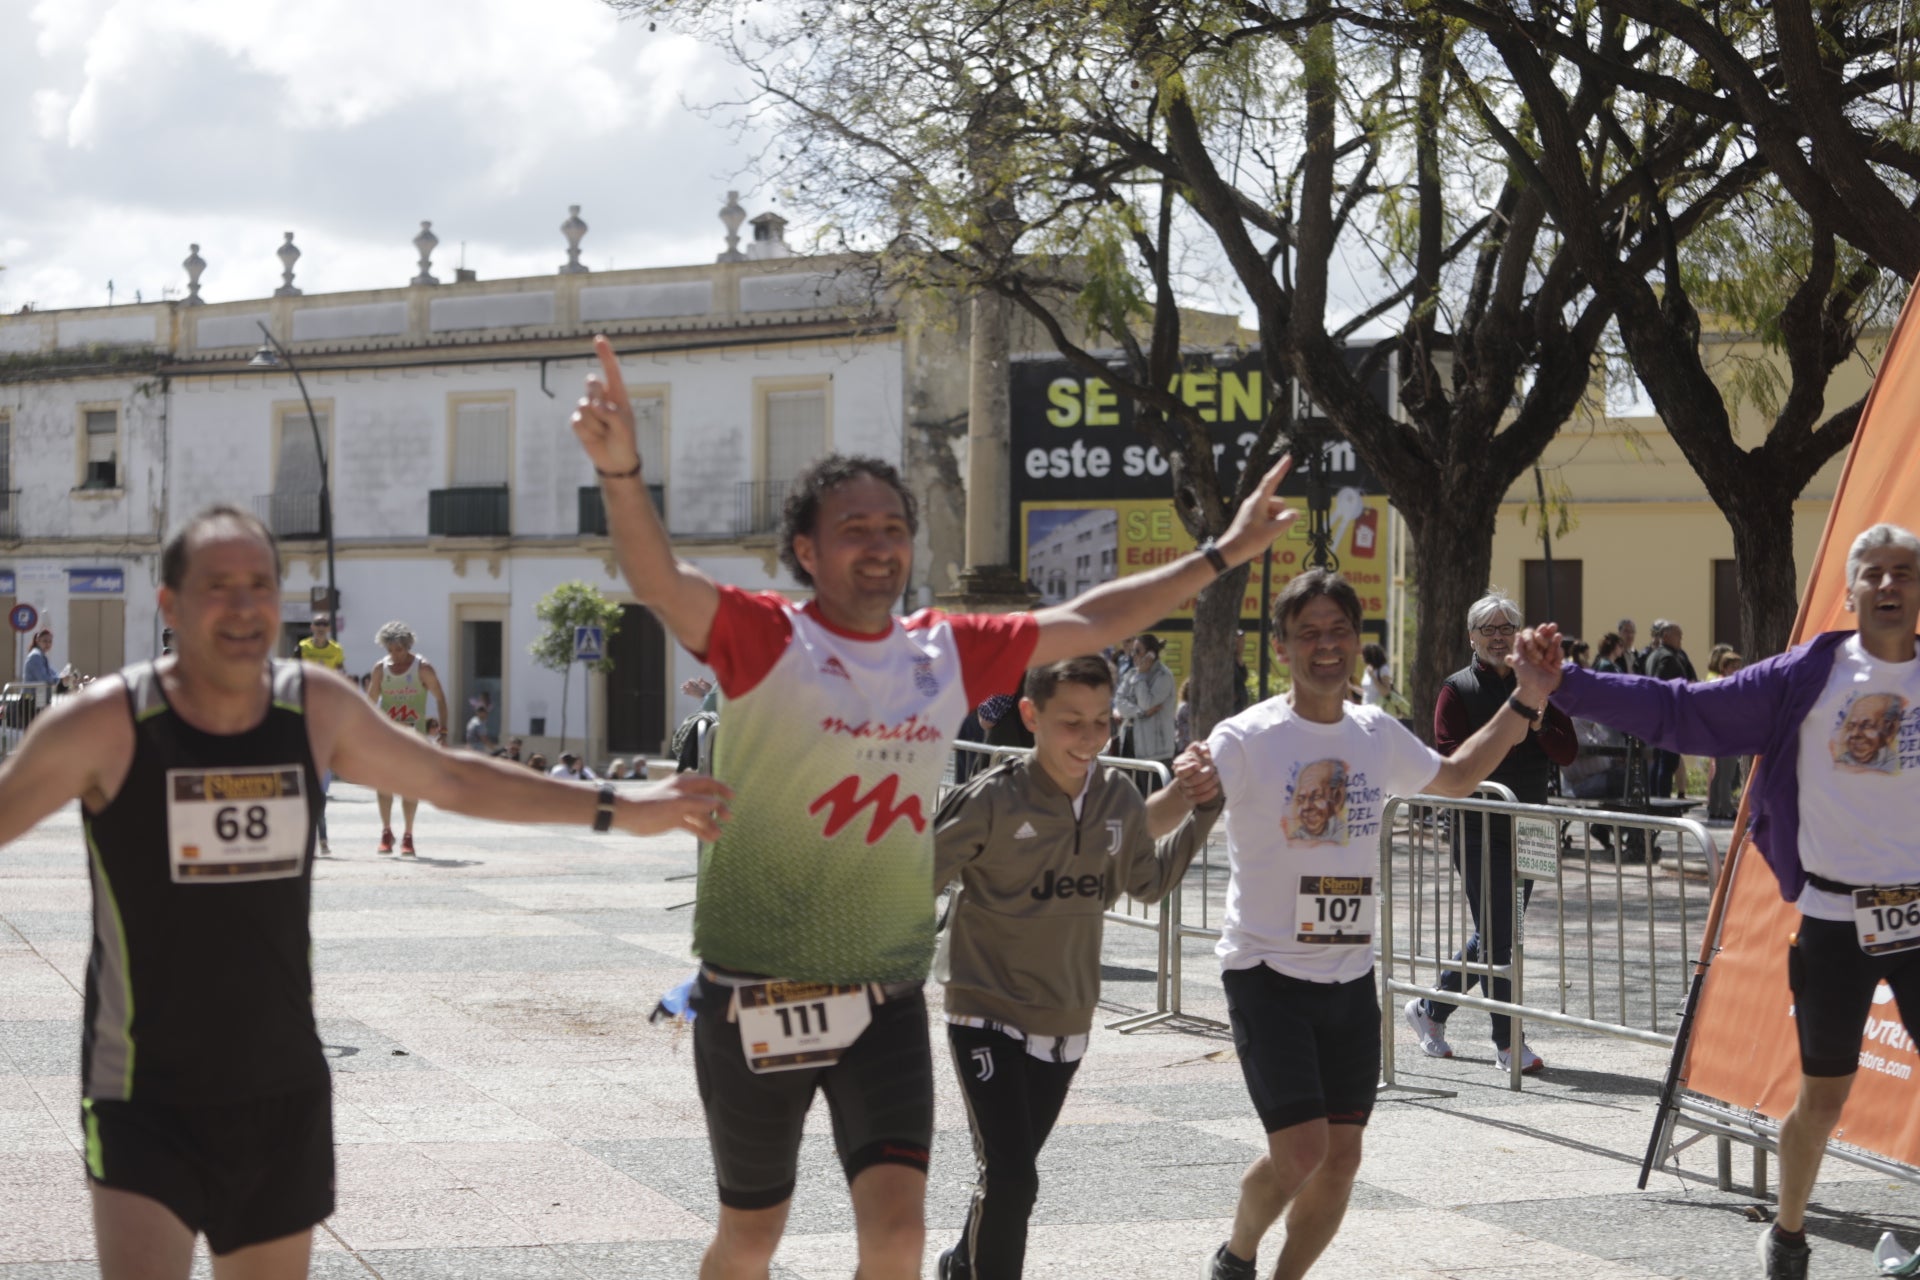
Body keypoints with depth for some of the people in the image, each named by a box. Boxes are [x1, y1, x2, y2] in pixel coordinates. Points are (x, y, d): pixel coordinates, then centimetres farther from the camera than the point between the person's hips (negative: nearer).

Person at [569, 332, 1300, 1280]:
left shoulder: (947, 653, 5)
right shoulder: (766, 641, -10)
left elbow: (1089, 623, 15)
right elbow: (660, 582, -28)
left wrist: (1223, 555, 18)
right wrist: (621, 473, -47)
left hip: (887, 999, 3)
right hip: (757, 996, -3)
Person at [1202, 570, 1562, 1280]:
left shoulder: (1378, 735, 6)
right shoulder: (1245, 740, -12)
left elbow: (1453, 776, 26)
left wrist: (1526, 701, 18)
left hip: (1350, 976, 5)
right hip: (1269, 974, -5)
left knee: (1341, 1157, 5)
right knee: (1300, 1149, -13)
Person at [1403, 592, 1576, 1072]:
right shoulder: (1457, 690, -2)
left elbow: (1568, 752, 5)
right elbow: (1452, 759, -12)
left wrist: (1537, 726, -14)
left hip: (1527, 829, 5)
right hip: (1478, 830, -5)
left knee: (1494, 937, 12)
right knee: (1497, 939, -7)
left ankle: (1431, 1008, 29)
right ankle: (1508, 1042, -2)